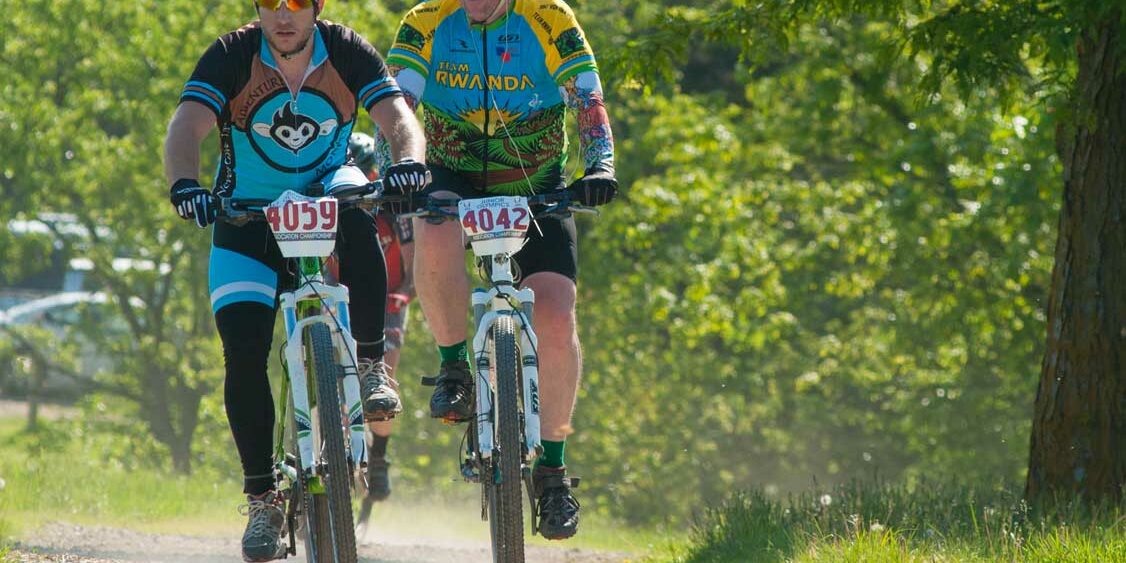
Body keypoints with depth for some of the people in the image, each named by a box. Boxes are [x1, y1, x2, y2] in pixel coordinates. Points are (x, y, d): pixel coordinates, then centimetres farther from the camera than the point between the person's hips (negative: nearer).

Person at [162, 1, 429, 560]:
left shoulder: (347, 52, -14)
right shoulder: (232, 55, -18)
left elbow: (398, 118, -25)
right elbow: (186, 127, -30)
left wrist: (408, 159, -48)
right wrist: (185, 185, -51)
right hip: (247, 219, 0)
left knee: (356, 210, -37)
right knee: (243, 352, -15)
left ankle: (371, 366, -26)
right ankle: (263, 500, -2)